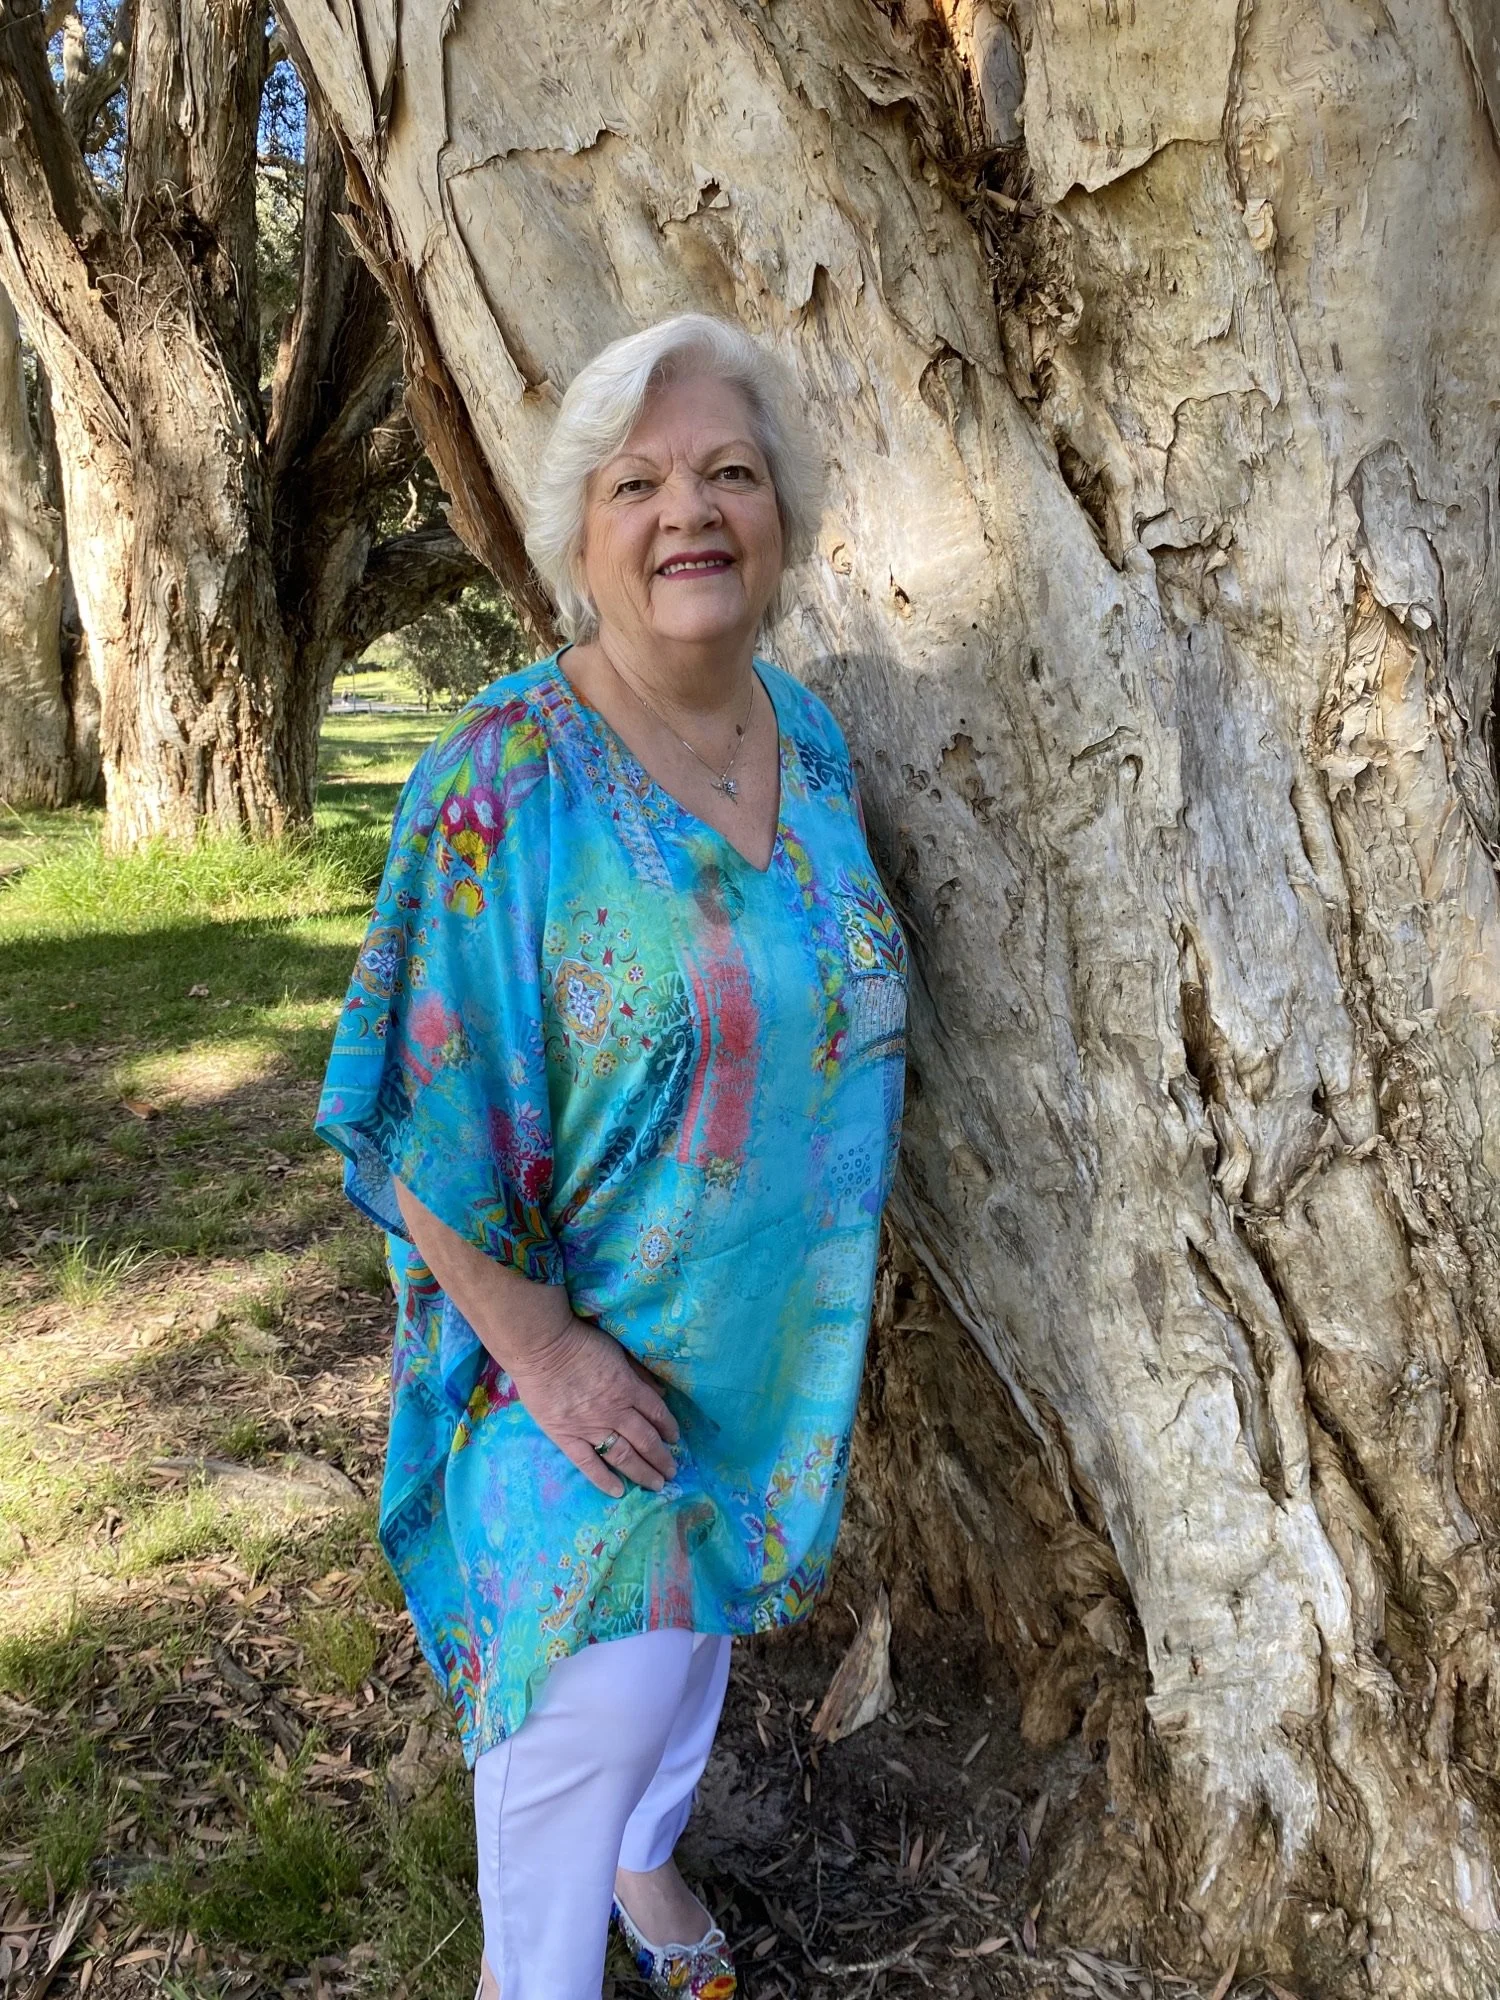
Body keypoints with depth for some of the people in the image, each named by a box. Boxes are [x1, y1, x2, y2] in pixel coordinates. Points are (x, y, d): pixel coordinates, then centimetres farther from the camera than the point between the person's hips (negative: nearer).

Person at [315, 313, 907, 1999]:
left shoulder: (810, 740, -2)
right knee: (599, 1680, 4)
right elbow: (418, 1118, -20)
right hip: (577, 1333, -6)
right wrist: (546, 1351, -19)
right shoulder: (505, 781, -22)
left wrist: (830, 1280, 11)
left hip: (772, 1330, 6)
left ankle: (643, 1853, 54)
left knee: (703, 1606, 25)